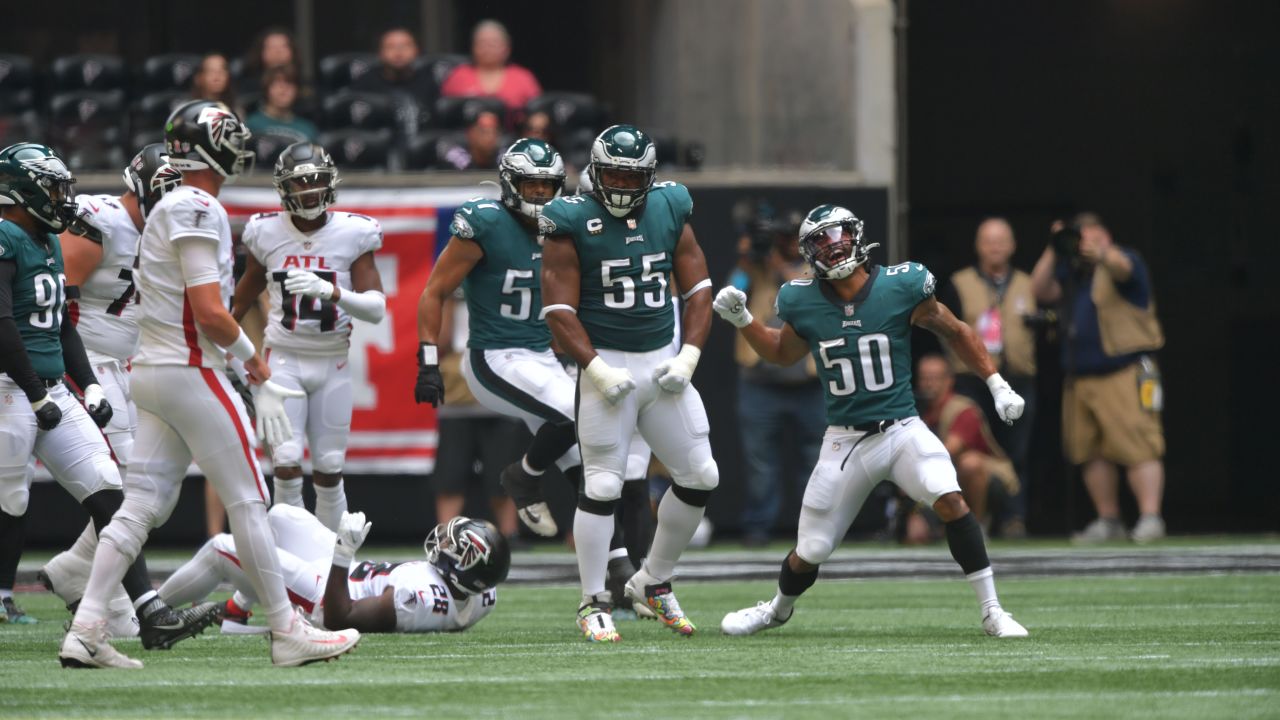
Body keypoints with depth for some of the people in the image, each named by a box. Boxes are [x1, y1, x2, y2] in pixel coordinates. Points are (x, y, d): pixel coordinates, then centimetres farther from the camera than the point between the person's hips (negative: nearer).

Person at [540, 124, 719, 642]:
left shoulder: (669, 211, 6)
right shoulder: (573, 222, -7)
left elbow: (697, 289, 9)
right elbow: (559, 309, -10)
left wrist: (688, 357, -3)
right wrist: (595, 368, -19)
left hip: (663, 361, 5)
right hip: (607, 363, -5)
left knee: (701, 477, 4)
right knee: (602, 486, -6)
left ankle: (653, 583, 20)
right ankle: (593, 604, 3)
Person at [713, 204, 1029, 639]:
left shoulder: (900, 287, -8)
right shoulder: (803, 303, -2)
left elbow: (955, 333, 6)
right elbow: (783, 354, 19)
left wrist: (998, 386, 4)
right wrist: (742, 320, 4)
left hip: (902, 430, -2)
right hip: (845, 441, 2)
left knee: (949, 499, -28)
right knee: (809, 553, 5)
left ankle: (991, 611, -17)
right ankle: (779, 609, 39)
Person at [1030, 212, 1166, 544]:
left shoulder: (1126, 261, 0)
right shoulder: (1070, 273, 19)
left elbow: (1122, 266, -23)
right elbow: (1041, 291, 6)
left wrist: (1101, 254, -47)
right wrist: (1054, 250, -4)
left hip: (1124, 374, -7)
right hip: (1080, 377, 7)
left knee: (1138, 448, -14)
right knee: (1092, 453, 6)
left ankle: (1150, 517, -18)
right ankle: (1108, 520, 14)